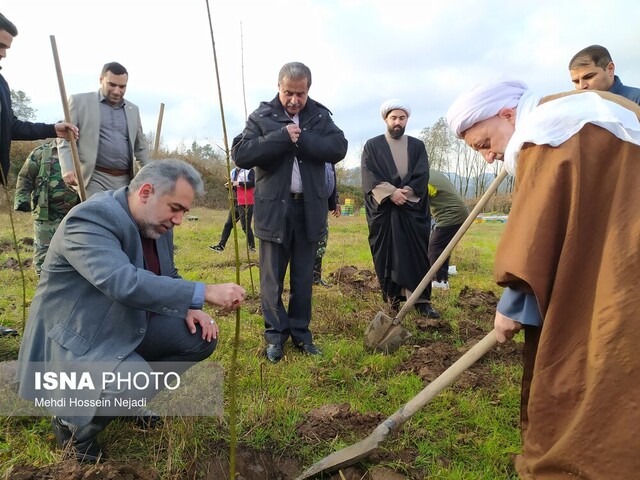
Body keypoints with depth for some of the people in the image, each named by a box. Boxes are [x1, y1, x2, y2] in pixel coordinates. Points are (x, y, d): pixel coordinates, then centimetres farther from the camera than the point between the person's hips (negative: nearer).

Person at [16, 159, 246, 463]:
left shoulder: (157, 223, 0)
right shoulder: (91, 218, -27)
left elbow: (168, 277, 11)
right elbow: (125, 283, -41)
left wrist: (188, 309, -10)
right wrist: (204, 293, -41)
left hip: (128, 325, 8)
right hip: (75, 336, -8)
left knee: (200, 337, -4)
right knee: (135, 379, -32)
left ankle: (131, 396, 15)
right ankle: (71, 421, 1)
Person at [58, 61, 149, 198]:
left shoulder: (133, 110, 17)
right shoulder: (79, 101, 5)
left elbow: (140, 147, 22)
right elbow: (65, 139, 1)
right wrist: (68, 169, -15)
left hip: (125, 181, 4)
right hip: (94, 178, -4)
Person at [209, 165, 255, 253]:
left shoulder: (249, 170, -6)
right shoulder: (233, 172, 16)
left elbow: (252, 183, -21)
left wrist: (239, 183, -23)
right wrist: (229, 186, 1)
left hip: (246, 204, -7)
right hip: (235, 203, 7)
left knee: (246, 226, -2)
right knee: (228, 225, 7)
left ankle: (252, 246, 13)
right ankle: (221, 246, 12)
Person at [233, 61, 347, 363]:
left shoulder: (320, 116, 7)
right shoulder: (261, 117, 0)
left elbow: (339, 148, -8)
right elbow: (241, 155, -13)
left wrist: (301, 139, -16)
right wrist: (282, 137, -19)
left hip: (309, 208, 2)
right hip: (273, 208, -2)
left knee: (304, 278, 11)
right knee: (272, 278, 5)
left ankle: (300, 333, 24)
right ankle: (276, 335, 20)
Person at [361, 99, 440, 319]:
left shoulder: (417, 146, 13)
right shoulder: (372, 145, 7)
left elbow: (422, 175, 2)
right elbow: (368, 175, -5)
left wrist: (405, 192, -14)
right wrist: (391, 192, -17)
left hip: (413, 208, 1)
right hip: (383, 209, -1)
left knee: (416, 254, -2)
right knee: (386, 255, 0)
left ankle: (421, 299, 2)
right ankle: (392, 297, 10)